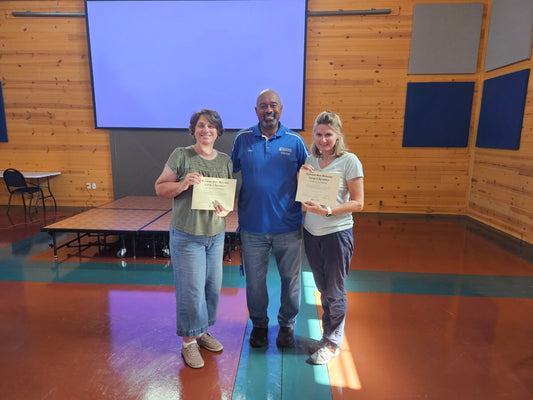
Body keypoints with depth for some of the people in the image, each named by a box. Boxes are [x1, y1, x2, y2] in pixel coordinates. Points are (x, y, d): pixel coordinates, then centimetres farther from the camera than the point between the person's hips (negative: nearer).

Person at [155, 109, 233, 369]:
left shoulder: (225, 161, 6)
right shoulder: (181, 155, -5)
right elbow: (160, 188, -4)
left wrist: (226, 210, -11)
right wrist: (183, 184, -22)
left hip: (216, 235, 5)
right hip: (187, 235, -4)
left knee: (213, 286, 12)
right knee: (191, 288, 1)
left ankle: (202, 332, 35)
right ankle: (189, 342, 22)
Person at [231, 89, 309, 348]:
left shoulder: (295, 141, 0)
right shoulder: (242, 139, 3)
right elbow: (230, 171, 14)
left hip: (288, 226, 0)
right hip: (253, 226, 1)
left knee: (290, 278, 12)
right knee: (254, 280, 12)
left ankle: (287, 324, 35)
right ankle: (258, 324, 36)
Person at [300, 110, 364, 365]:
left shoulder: (349, 161, -9)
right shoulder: (310, 160, 6)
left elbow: (357, 203, -11)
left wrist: (327, 211, -22)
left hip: (337, 232, -5)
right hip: (311, 232, 5)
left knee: (334, 292, 7)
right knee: (323, 289, 17)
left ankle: (333, 343, 26)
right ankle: (327, 335, 35)